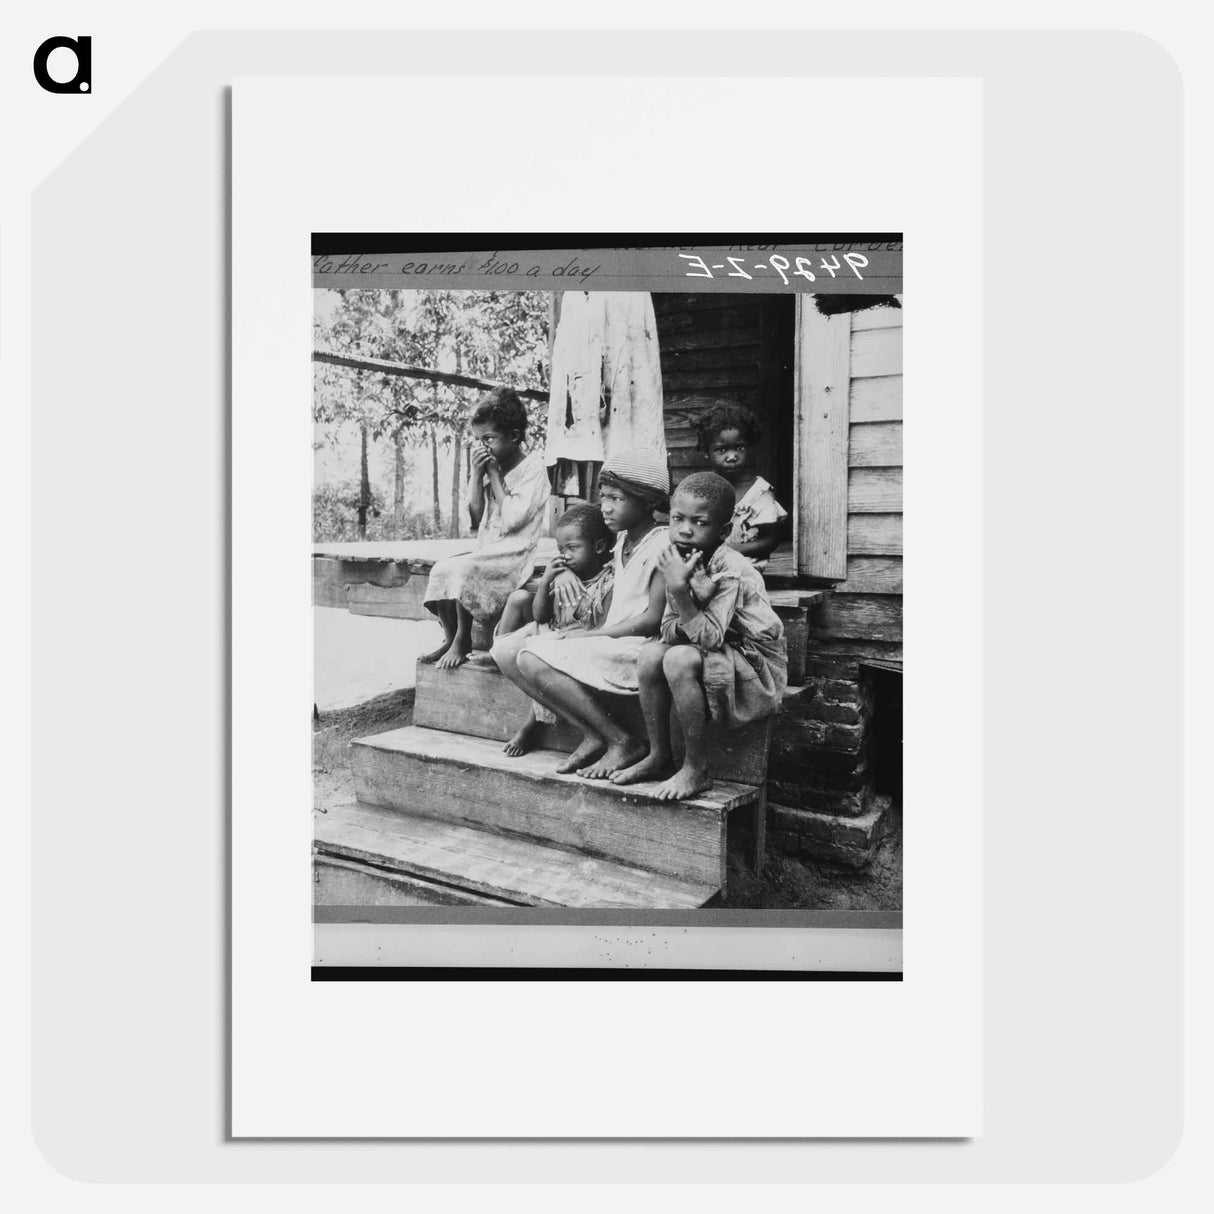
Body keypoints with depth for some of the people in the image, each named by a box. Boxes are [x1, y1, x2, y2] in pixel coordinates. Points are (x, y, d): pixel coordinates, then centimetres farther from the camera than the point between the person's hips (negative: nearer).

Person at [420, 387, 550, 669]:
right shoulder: (490, 466, 11)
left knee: (463, 570, -27)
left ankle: (462, 642, -11)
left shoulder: (533, 466, -8)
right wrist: (476, 474, -1)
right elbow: (476, 519, 8)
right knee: (441, 568, -13)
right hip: (487, 549, 7)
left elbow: (512, 518, -19)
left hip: (516, 554, -7)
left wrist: (493, 474, -11)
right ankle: (449, 639, -4)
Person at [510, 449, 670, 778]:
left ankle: (622, 741, -15)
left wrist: (585, 636, -14)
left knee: (534, 662, -23)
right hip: (611, 642, 9)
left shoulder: (662, 544, -11)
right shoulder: (621, 541, 15)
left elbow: (653, 619, -16)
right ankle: (594, 736, -8)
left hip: (640, 646, -9)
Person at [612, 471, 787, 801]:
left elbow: (709, 639, -29)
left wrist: (680, 591, -35)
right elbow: (667, 630, -2)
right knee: (651, 652, -11)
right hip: (715, 659, 8)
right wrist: (691, 608, -23)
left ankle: (698, 768, -15)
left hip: (757, 669, -8)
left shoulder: (731, 570, -23)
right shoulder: (678, 562, 0)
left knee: (680, 658, -29)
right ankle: (659, 755, 3)